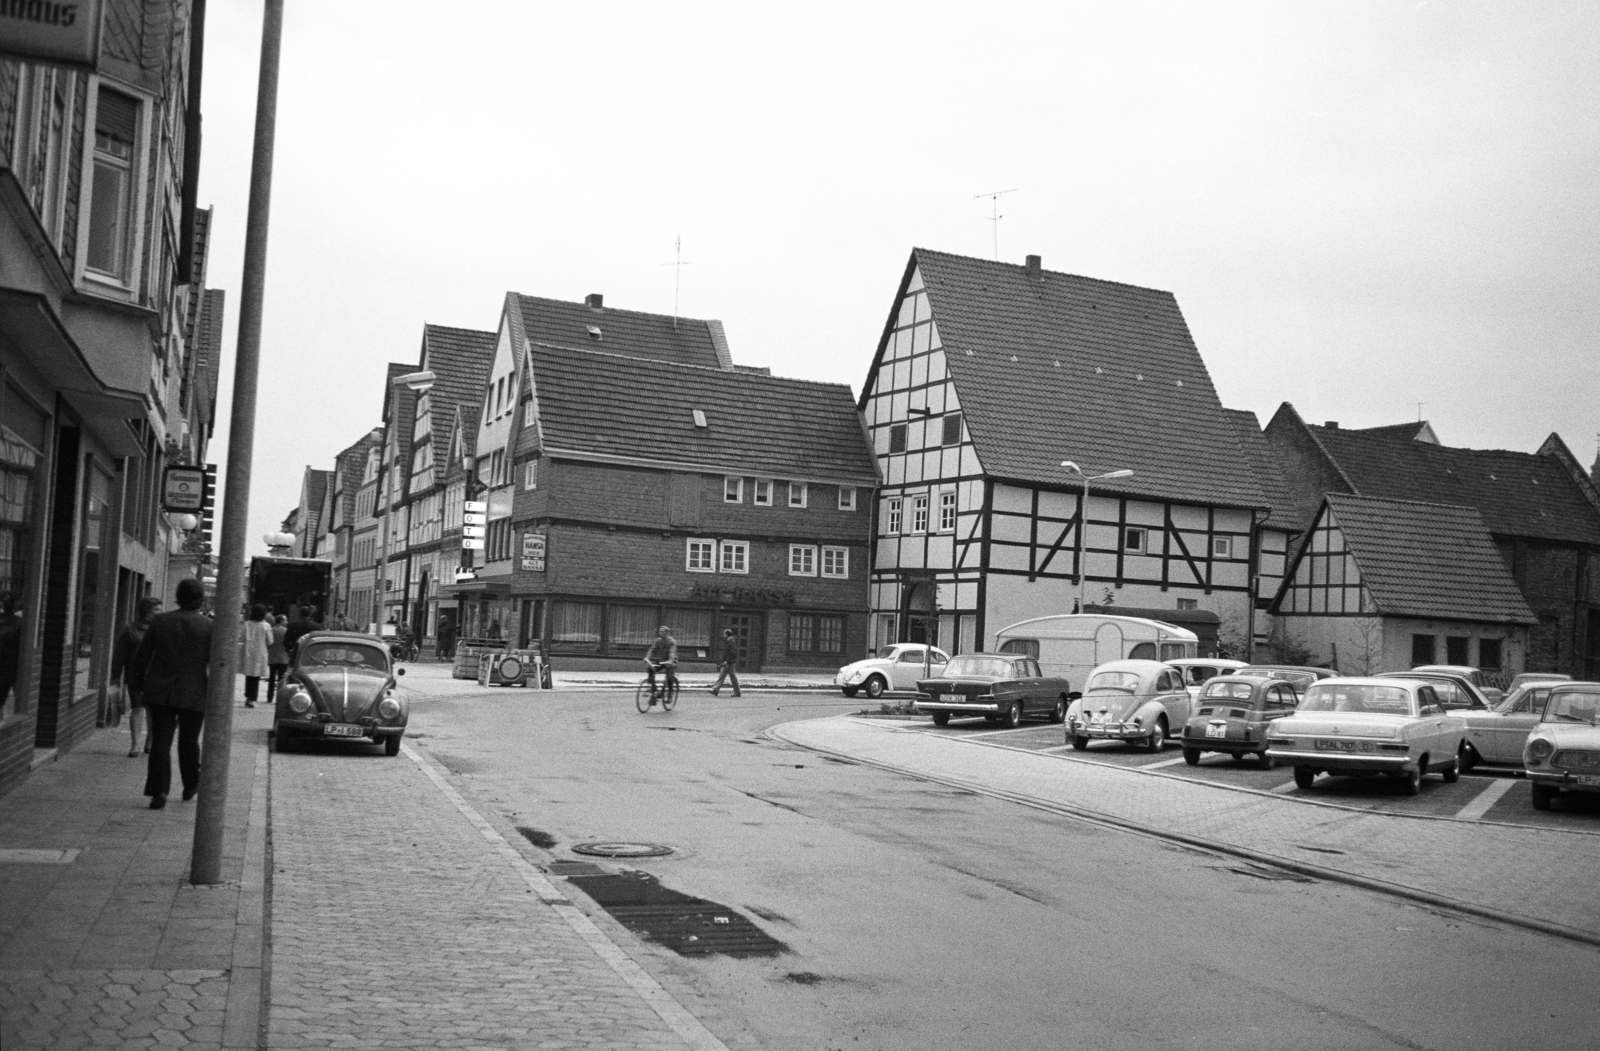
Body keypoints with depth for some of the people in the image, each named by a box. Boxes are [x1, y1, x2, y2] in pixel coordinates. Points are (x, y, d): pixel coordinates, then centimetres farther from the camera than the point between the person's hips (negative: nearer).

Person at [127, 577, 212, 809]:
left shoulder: (160, 621, 0)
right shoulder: (209, 627, -7)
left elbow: (141, 655, 5)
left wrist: (137, 683, 18)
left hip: (161, 692, 1)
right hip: (194, 694, -1)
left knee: (160, 741, 2)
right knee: (189, 741, 14)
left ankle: (159, 791, -7)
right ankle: (191, 786, 28)